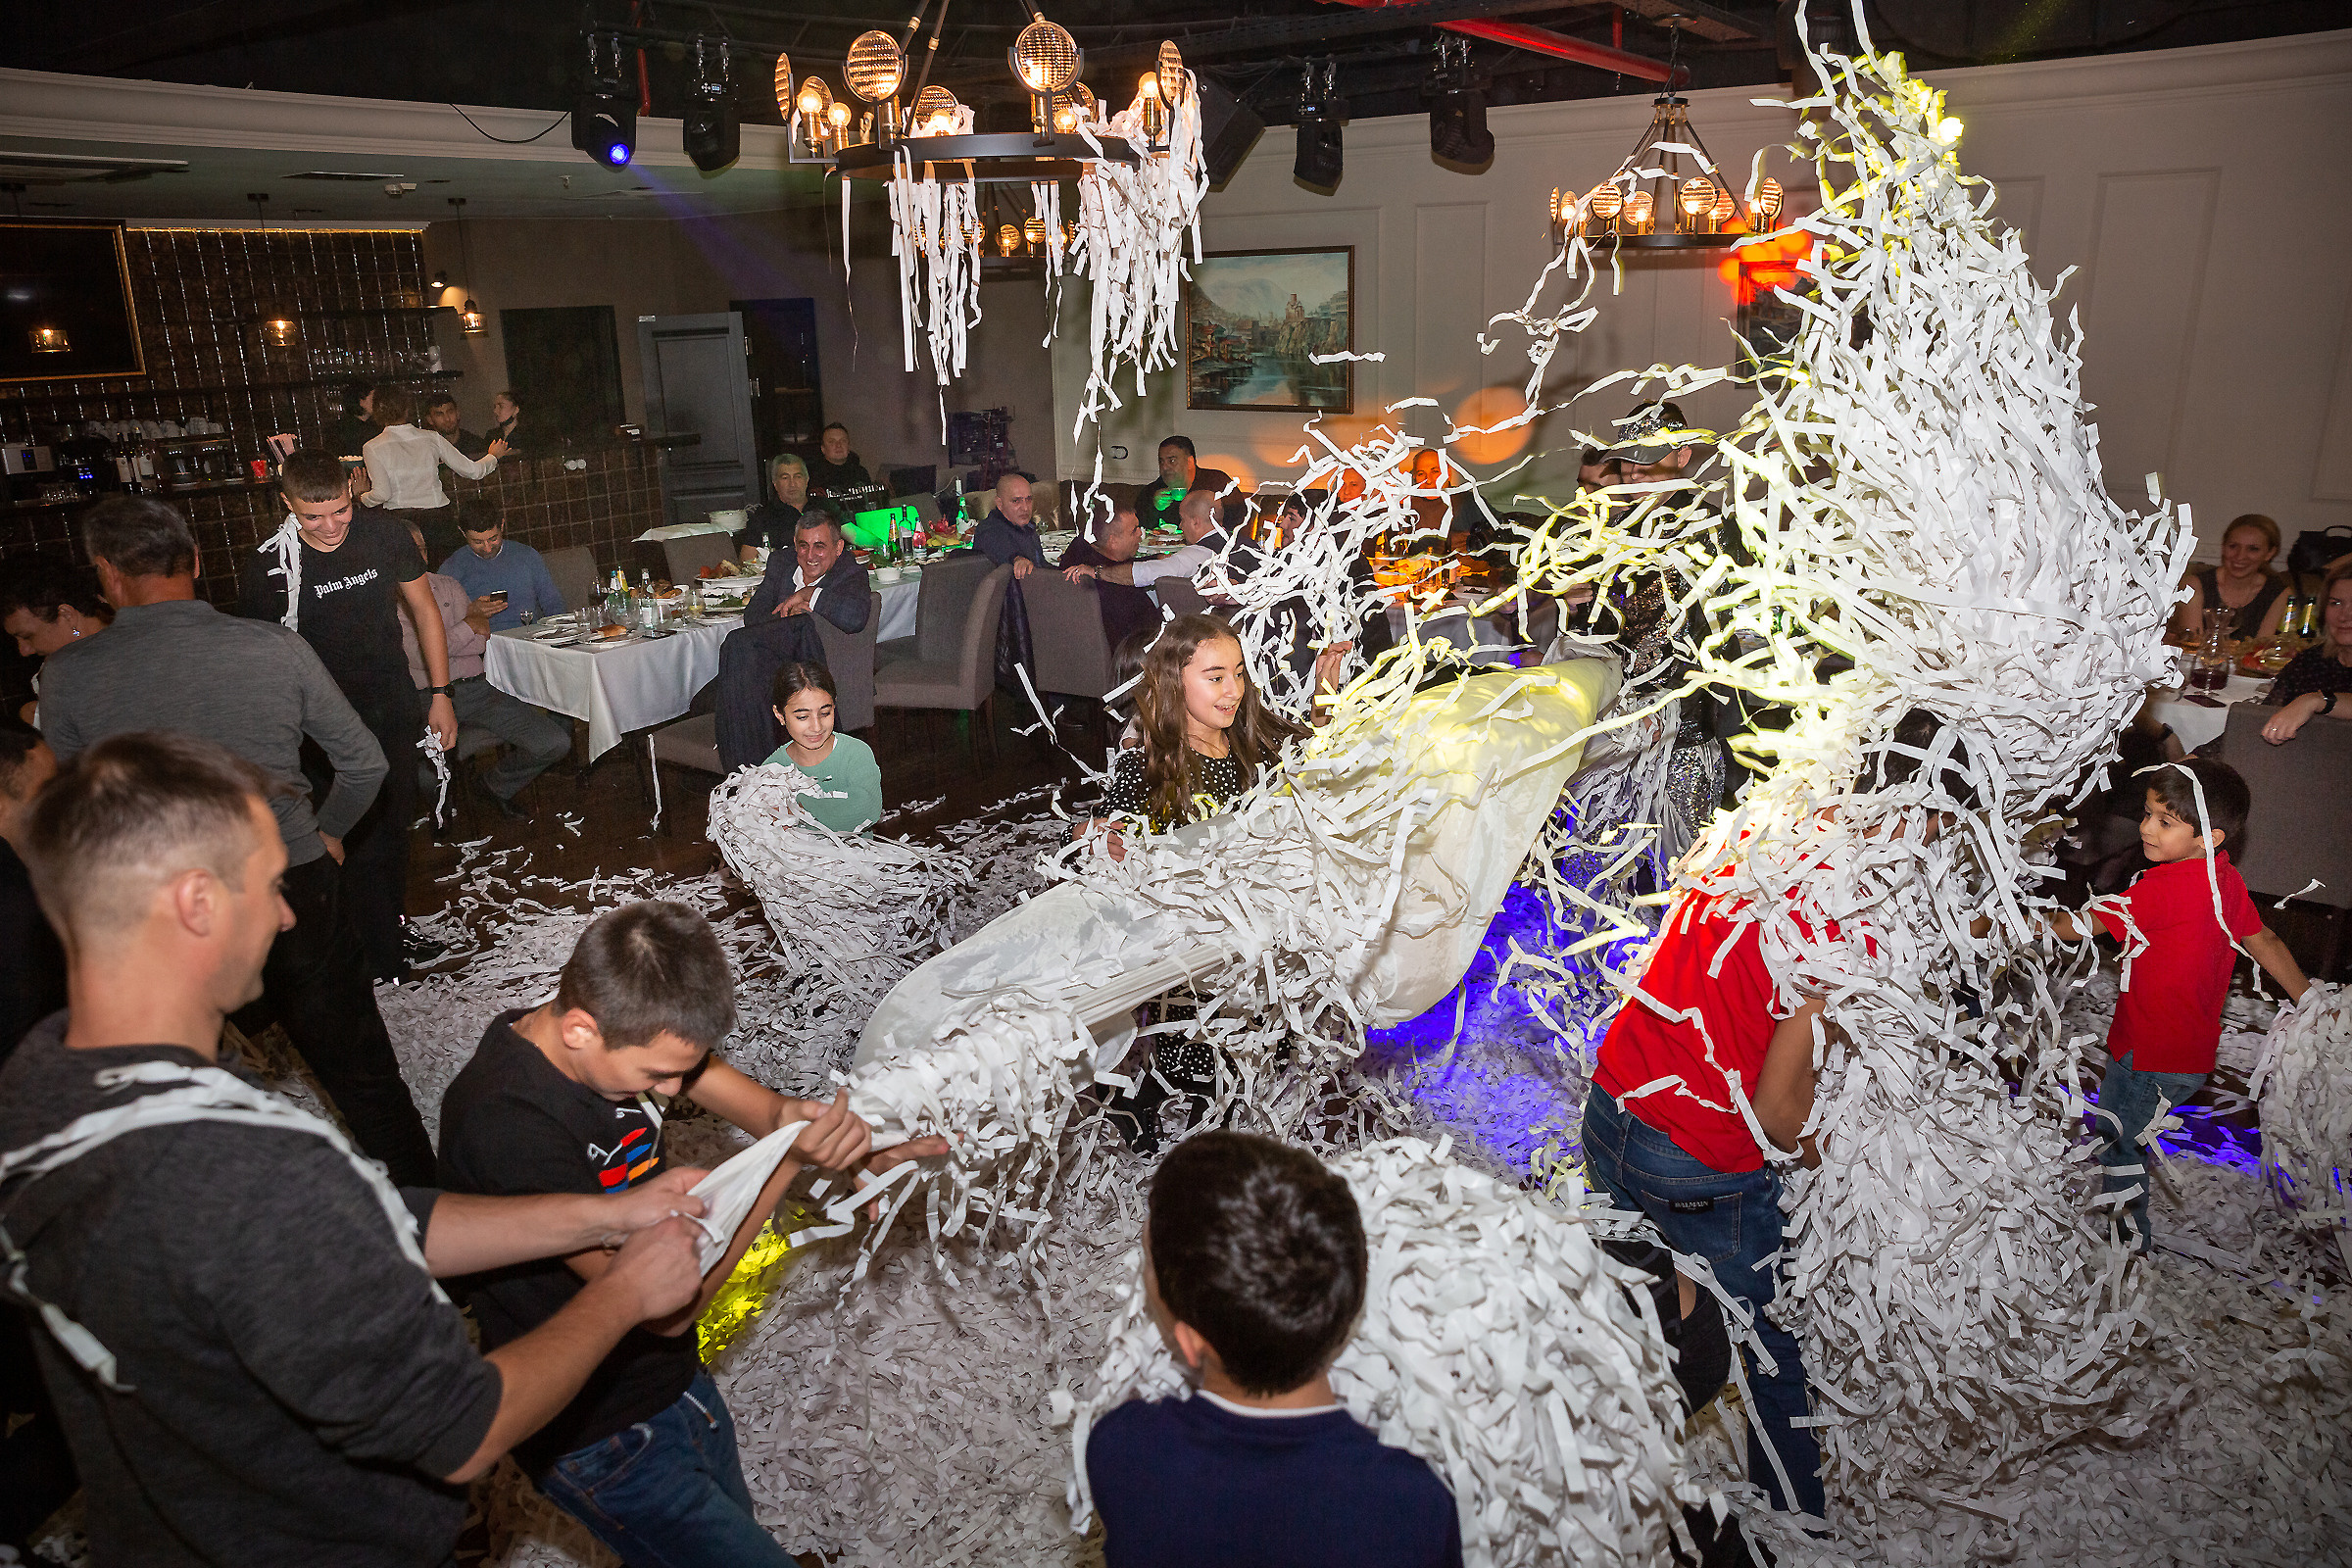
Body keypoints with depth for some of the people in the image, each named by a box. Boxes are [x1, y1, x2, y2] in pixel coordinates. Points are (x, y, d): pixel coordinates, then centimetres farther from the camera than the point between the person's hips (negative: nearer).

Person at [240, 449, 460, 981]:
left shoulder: (382, 531, -9)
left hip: (395, 708, 4)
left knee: (396, 822, 16)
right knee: (361, 837, -2)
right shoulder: (268, 567, -17)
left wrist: (440, 694, 1)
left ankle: (395, 924, 36)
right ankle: (381, 957, 13)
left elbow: (424, 610, 3)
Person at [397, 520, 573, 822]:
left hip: (476, 687, 4)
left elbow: (482, 642, 10)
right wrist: (468, 625, -1)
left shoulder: (449, 585, 17)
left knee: (556, 743, -13)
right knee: (425, 779, -32)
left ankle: (496, 783, 16)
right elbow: (418, 657, -9)